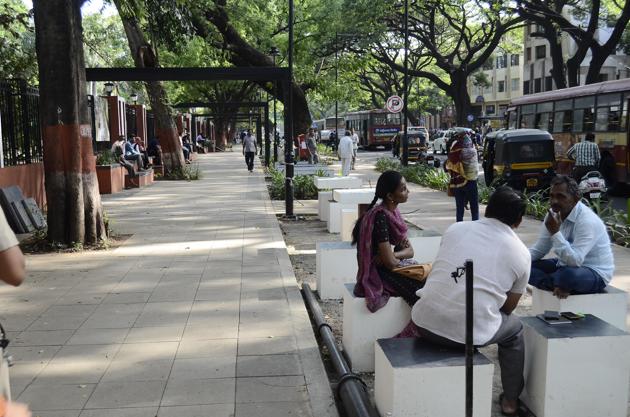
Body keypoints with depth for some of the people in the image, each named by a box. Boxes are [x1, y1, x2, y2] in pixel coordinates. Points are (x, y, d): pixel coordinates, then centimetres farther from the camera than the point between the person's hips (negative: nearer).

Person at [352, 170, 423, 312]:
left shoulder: (393, 212, 6)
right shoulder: (380, 217, -21)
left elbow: (410, 251, 6)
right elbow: (390, 262, -22)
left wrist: (394, 255, -14)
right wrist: (401, 256, -1)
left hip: (395, 266, 8)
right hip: (382, 275, -8)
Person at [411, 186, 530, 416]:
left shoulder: (455, 228, 9)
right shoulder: (521, 253, 4)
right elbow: (508, 308, 14)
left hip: (425, 323, 2)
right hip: (470, 333, -2)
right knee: (514, 328, 29)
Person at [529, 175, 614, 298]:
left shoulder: (587, 221, -26)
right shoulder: (553, 215, -2)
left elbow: (575, 260, -34)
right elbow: (539, 250, 4)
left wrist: (555, 233, -37)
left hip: (595, 273, -7)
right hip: (565, 266, 7)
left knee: (567, 274, -40)